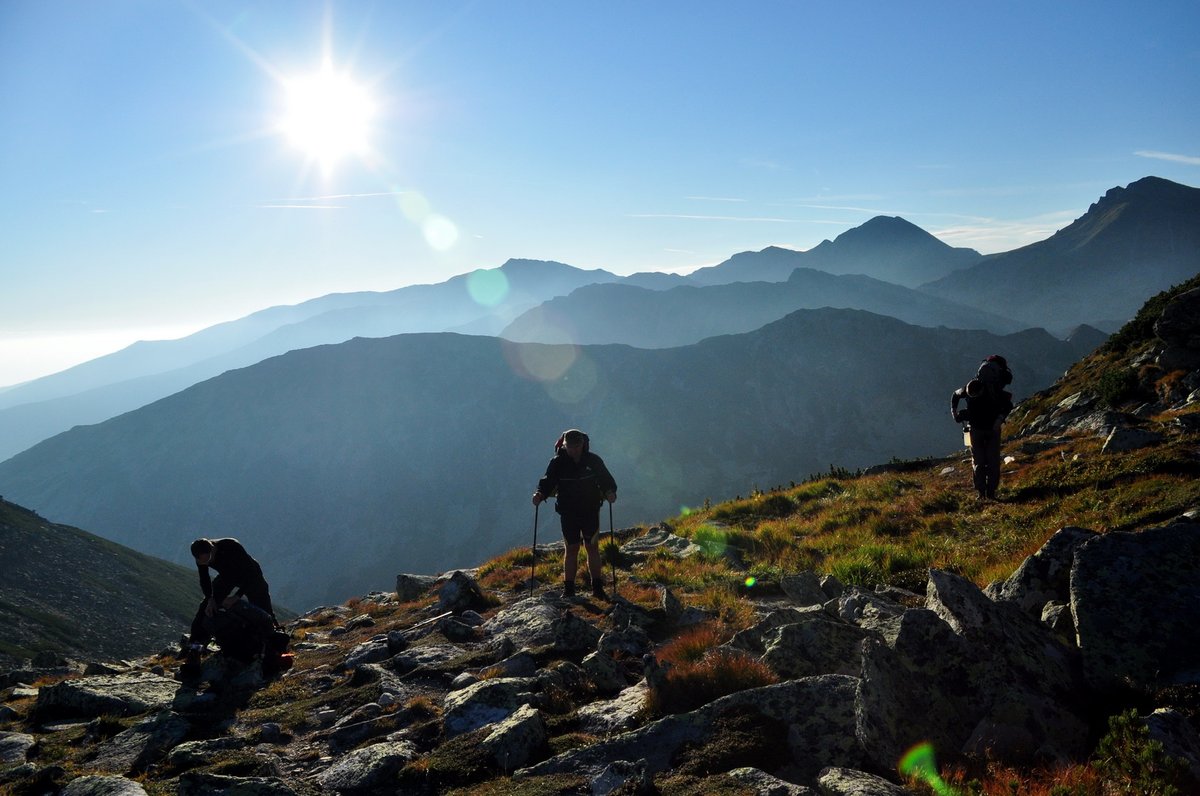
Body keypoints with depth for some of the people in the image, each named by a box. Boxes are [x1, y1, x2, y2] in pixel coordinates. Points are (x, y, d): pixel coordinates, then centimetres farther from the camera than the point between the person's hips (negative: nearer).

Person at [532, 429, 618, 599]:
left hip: (590, 512, 0)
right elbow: (548, 481, -5)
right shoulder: (558, 463, -5)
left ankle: (597, 588, 9)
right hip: (568, 513, 0)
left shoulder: (593, 461, -4)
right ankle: (568, 589, 11)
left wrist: (610, 492, -20)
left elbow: (606, 480, 0)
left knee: (593, 547, 2)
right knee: (572, 549, 3)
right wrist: (540, 494, -26)